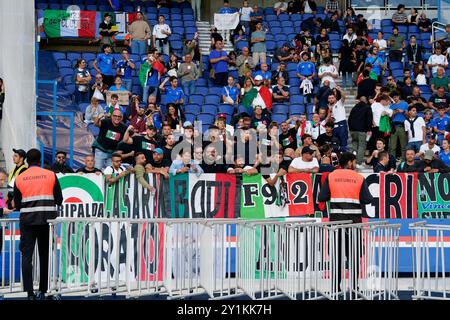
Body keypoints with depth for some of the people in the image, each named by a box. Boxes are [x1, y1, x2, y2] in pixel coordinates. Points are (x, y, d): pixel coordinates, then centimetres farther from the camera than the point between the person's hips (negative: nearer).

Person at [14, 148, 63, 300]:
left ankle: (30, 292, -9)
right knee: (45, 255, 11)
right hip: (47, 219, 1)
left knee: (26, 255, 0)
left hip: (27, 220, -1)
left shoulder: (19, 179, 4)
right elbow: (59, 200, 3)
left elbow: (17, 205, 7)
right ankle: (43, 290, 14)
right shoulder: (51, 175, 3)